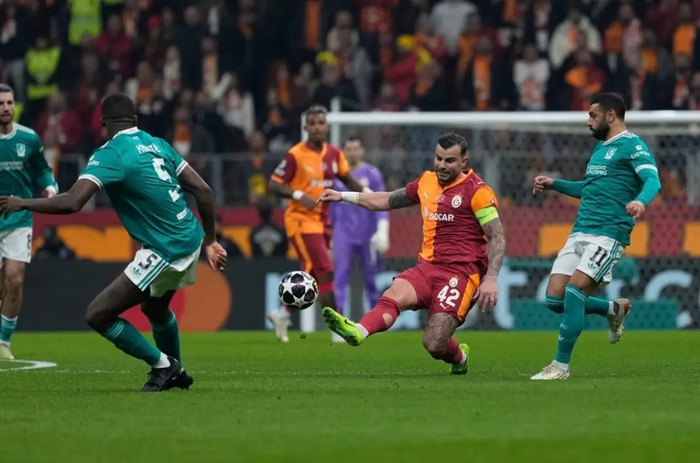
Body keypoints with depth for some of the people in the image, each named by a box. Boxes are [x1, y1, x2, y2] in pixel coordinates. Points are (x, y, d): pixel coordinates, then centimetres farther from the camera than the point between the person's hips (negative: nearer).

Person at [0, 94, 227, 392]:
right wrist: (210, 241, 19)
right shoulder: (158, 145, 10)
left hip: (165, 250, -9)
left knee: (98, 315, -3)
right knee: (155, 308, 34)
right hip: (189, 239, 9)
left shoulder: (110, 154, -13)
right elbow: (203, 191, 9)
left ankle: (162, 366, 8)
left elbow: (72, 202, -24)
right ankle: (176, 373, 50)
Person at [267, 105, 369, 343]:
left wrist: (366, 192, -1)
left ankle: (282, 314, 32)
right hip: (301, 220, -7)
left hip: (323, 221, 7)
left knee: (310, 277, 13)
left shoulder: (334, 153, 5)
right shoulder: (295, 156, -14)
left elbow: (347, 179, 17)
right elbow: (273, 185, -13)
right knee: (326, 272, -14)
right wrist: (299, 195, -26)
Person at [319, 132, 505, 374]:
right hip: (427, 267, 6)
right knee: (393, 295, -26)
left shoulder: (477, 191, -4)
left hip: (460, 272, -6)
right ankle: (358, 332, -51)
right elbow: (388, 200, 30)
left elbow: (497, 238, -7)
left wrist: (491, 279, -21)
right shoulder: (426, 182, 14)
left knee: (434, 344, -15)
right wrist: (344, 196, 29)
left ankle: (460, 358, 18)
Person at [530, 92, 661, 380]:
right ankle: (614, 309, 24)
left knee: (574, 291, -20)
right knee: (554, 299, 0)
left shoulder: (632, 146, -5)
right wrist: (555, 185, 29)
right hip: (580, 232, 9)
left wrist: (640, 201, -41)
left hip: (609, 234, -9)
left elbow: (652, 180, -20)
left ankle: (561, 366, -11)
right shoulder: (600, 147, 22)